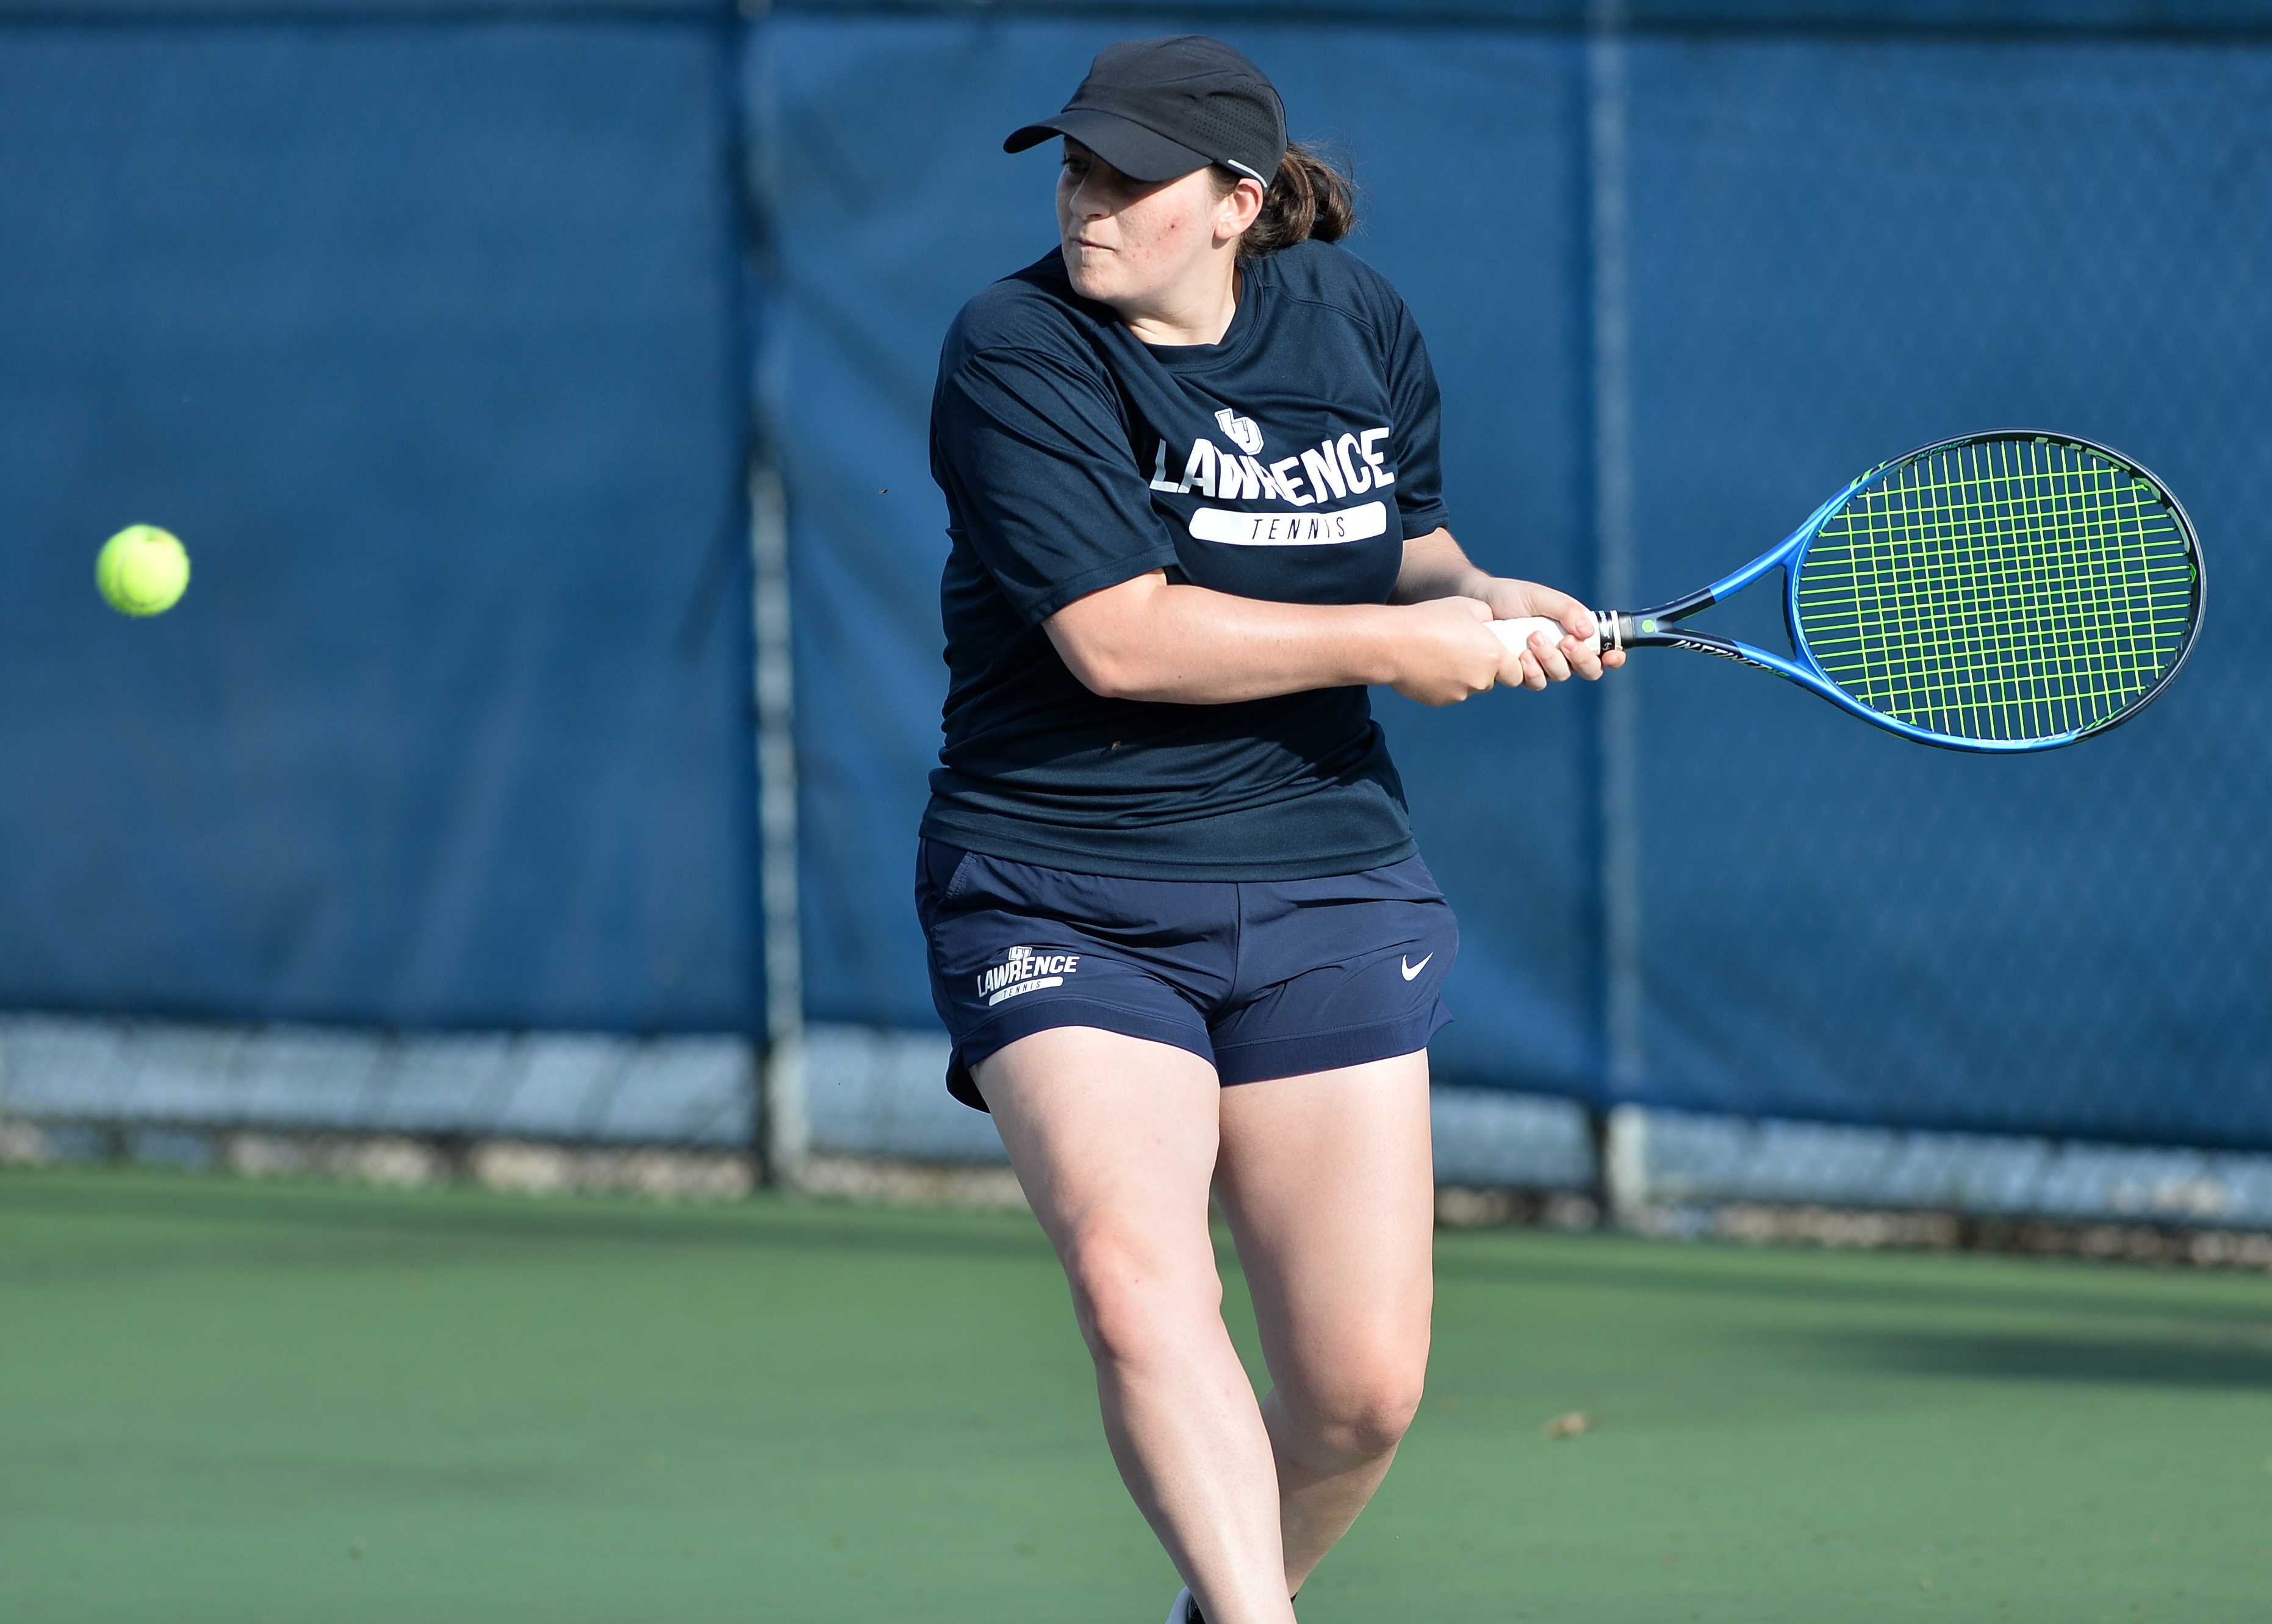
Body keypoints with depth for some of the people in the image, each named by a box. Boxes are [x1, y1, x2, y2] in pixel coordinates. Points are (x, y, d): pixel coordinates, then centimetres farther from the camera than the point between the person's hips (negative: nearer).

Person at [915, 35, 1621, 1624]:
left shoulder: (1359, 321, 5)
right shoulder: (1019, 355, -11)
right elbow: (1118, 637, -20)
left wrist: (1479, 596, -1)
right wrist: (1398, 642, -16)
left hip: (1320, 894, 4)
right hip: (1064, 906, -4)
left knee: (1362, 1389, 0)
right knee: (1138, 1283, -28)